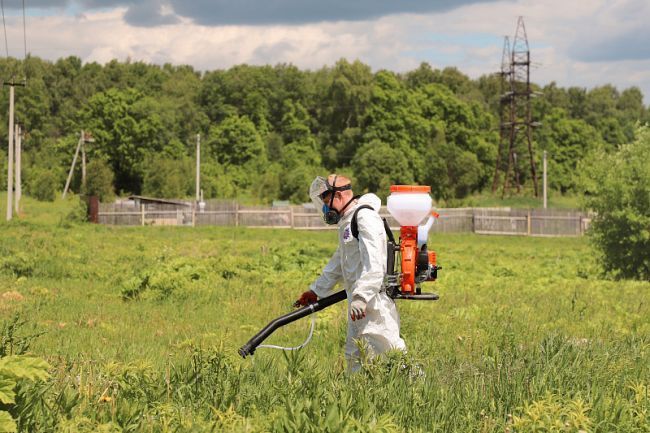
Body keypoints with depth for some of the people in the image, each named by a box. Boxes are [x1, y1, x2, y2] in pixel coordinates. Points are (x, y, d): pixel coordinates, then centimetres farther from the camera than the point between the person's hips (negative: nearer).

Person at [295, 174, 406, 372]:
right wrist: (315, 291, 33)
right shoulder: (347, 222, 20)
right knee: (354, 355, 13)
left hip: (374, 300, -11)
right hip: (359, 300, 11)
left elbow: (374, 264, -25)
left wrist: (361, 297, -31)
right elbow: (337, 264, 31)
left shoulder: (365, 217, -14)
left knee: (387, 348, -15)